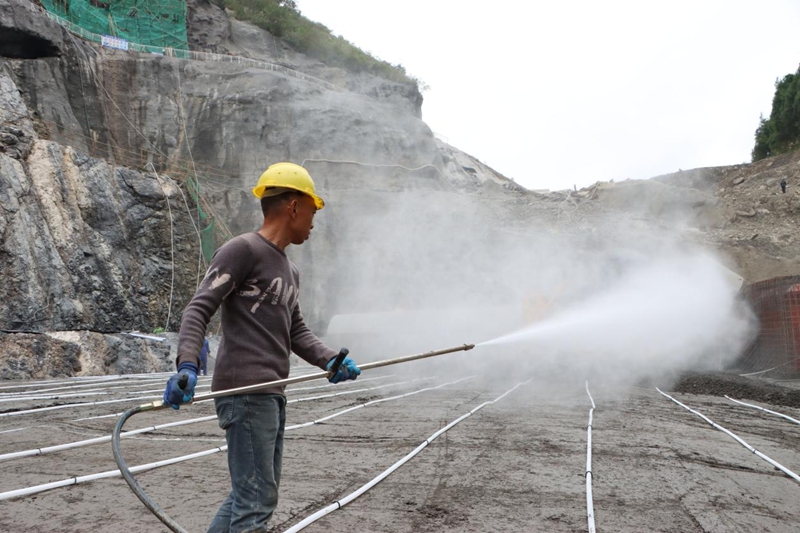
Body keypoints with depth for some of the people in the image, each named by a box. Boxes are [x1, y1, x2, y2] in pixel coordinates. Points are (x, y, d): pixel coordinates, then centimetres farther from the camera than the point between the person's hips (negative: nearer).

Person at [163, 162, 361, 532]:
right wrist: (187, 364, -28)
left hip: (272, 394, 10)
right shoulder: (243, 250, -6)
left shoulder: (290, 271, 22)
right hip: (245, 391, -9)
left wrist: (329, 361, 4)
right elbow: (198, 309, -13)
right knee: (257, 500, -9)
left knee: (249, 495, 15)